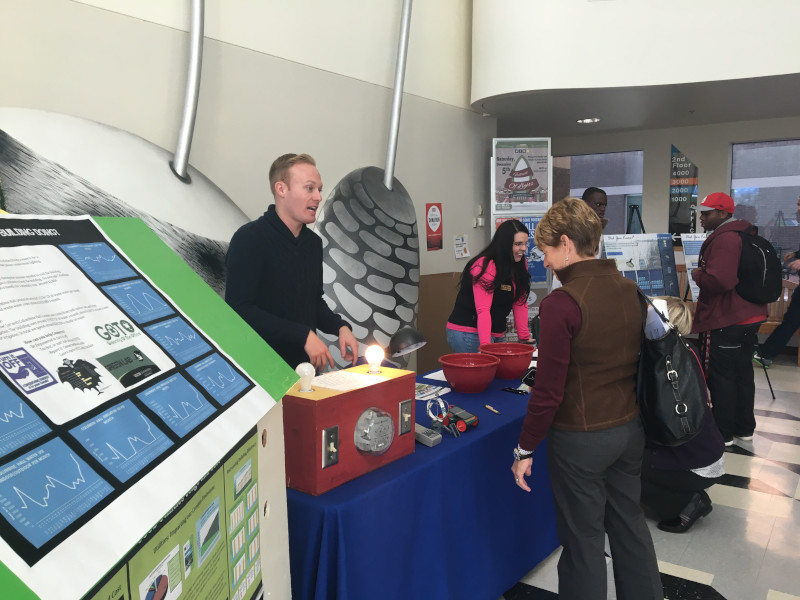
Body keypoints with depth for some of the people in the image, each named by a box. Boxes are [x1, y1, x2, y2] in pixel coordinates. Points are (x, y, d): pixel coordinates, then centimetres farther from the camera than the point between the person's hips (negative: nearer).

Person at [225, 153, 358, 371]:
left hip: (306, 365, 6)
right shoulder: (249, 239, -11)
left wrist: (340, 327, 3)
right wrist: (304, 335, -19)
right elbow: (239, 310, -19)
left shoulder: (313, 242, 11)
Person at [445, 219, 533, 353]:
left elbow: (520, 303, 4)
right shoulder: (484, 266, -20)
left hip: (496, 334, 8)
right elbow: (483, 310, -27)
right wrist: (485, 346, -34)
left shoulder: (520, 264, 5)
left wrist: (525, 338, -1)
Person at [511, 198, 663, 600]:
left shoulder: (561, 303, -21)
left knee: (584, 539, 11)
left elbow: (549, 391, -20)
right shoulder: (629, 290, -1)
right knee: (629, 524, 23)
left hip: (581, 438, -7)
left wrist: (525, 449, -9)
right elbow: (638, 362, 10)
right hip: (630, 429, 7)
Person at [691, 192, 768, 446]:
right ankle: (745, 428, 28)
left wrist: (697, 275, -13)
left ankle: (723, 434, 10)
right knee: (743, 374, 17)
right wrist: (704, 274, 14)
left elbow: (719, 280, -31)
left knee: (720, 377, 1)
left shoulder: (724, 239, -19)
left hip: (725, 322, -10)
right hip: (748, 317, 10)